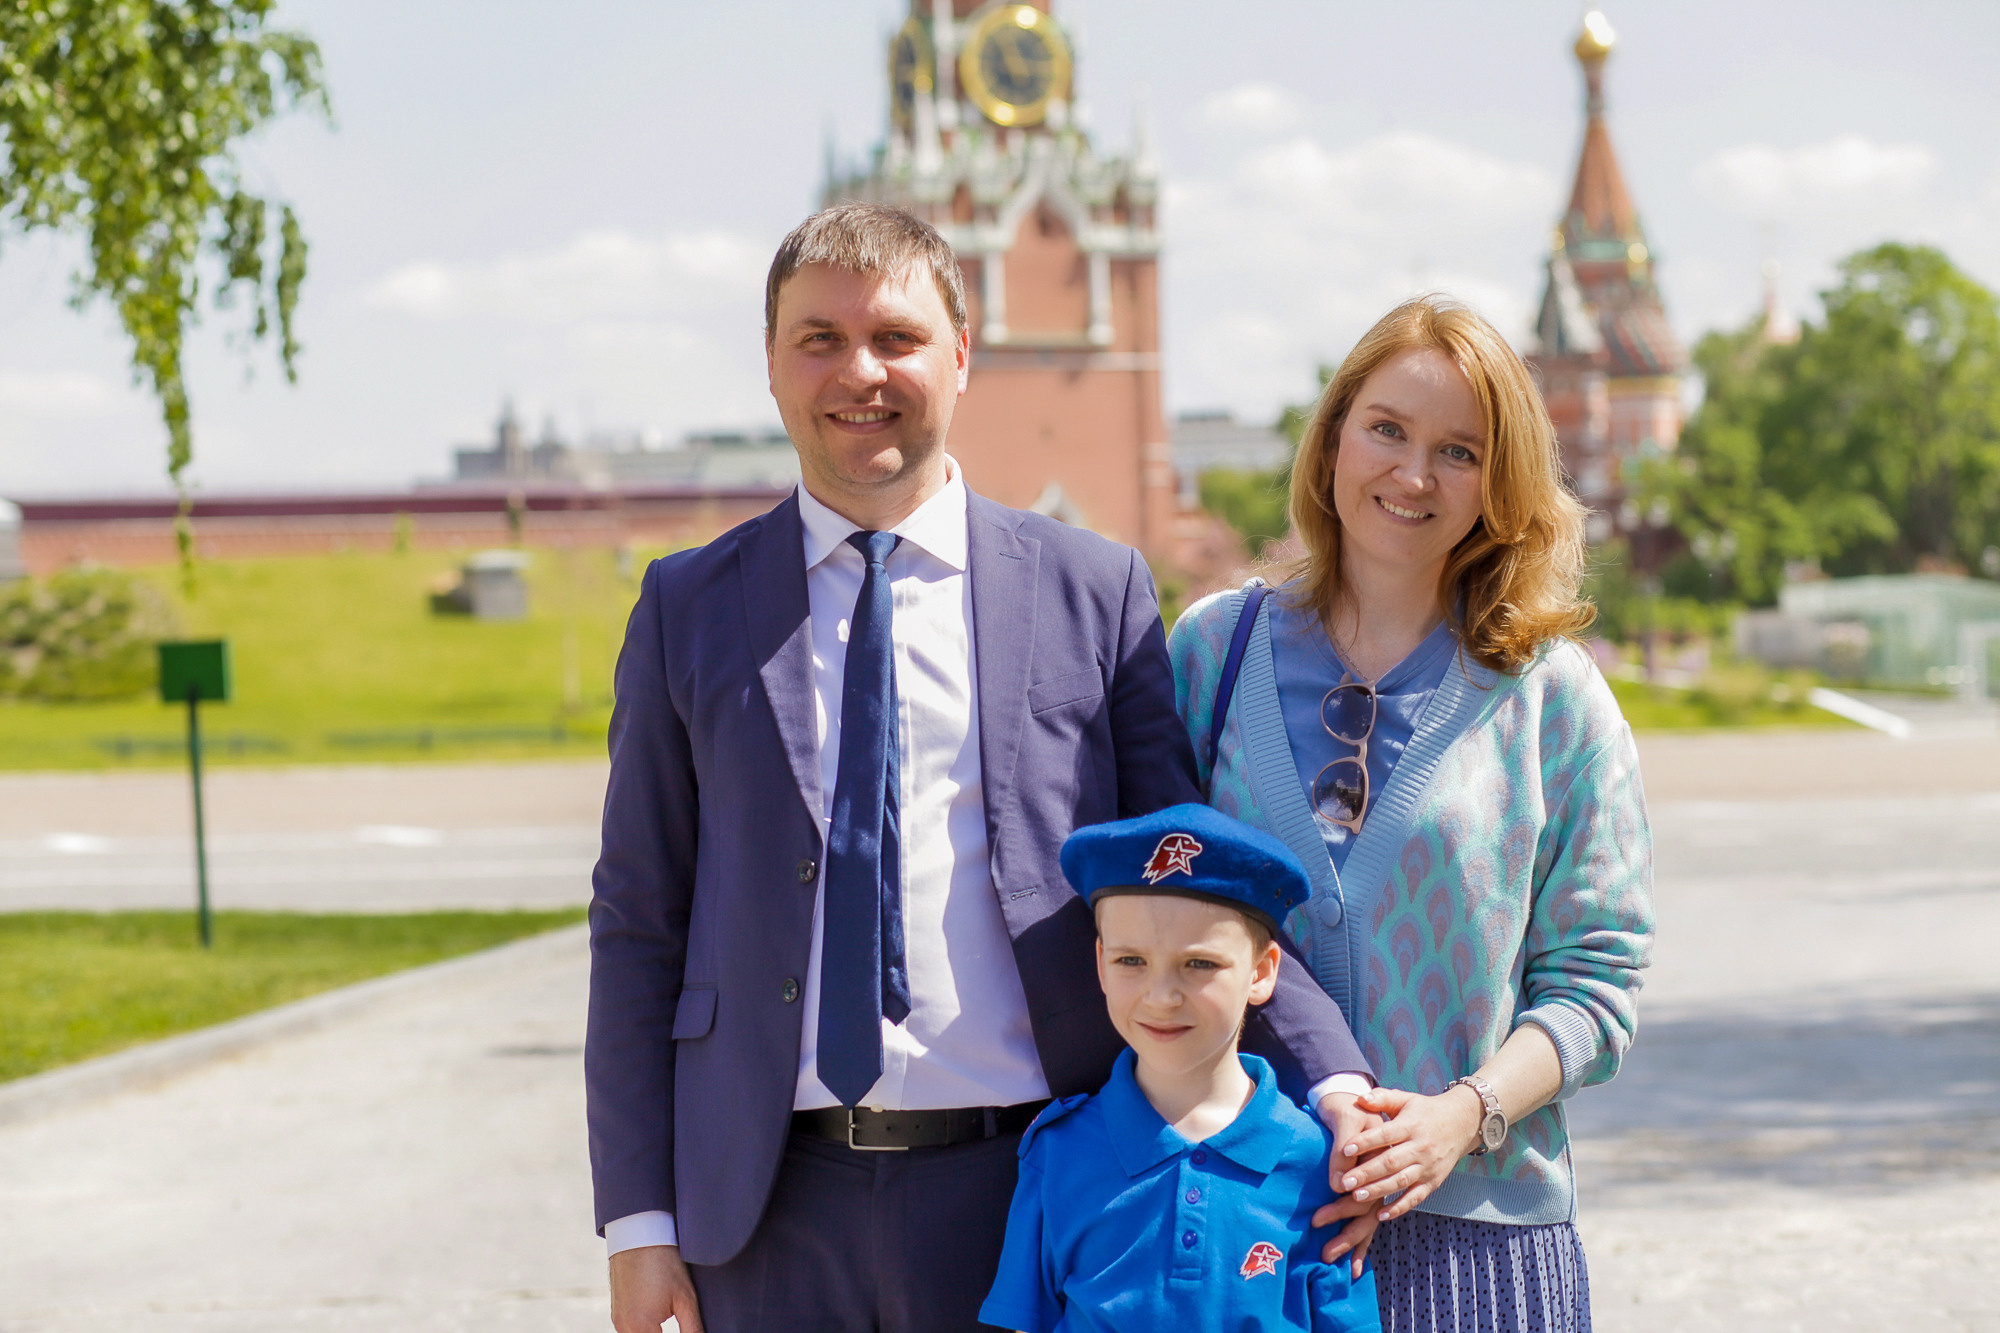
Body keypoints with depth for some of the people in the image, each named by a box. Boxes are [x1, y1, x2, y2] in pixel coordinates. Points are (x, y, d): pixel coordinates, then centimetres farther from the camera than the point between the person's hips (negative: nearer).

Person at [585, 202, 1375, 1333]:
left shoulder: (1097, 593, 4)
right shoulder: (689, 609, 6)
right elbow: (638, 921, 6)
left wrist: (1328, 1080, -10)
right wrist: (639, 1219, 0)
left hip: (1023, 1197, -1)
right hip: (771, 1213, 1)